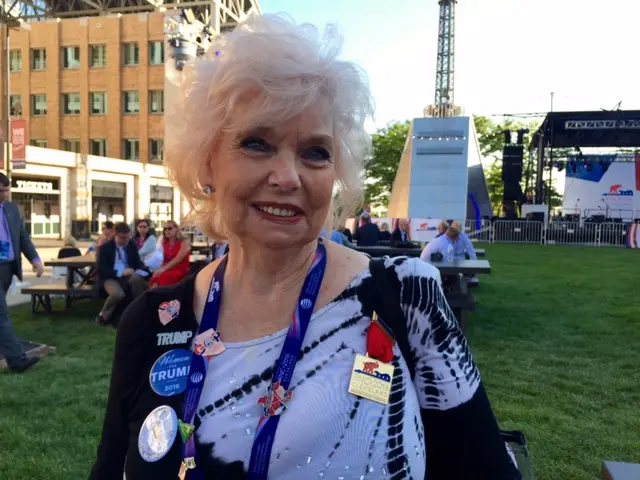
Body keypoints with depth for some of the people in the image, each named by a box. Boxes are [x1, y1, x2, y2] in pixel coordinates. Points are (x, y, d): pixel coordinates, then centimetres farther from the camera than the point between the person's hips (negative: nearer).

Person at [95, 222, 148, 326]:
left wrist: (140, 271, -12)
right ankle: (103, 315, -6)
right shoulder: (105, 247, -5)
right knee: (118, 294, -37)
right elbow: (101, 270, -11)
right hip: (110, 278, -3)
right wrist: (121, 272, -22)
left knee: (137, 278, -34)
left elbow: (137, 263, 13)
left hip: (128, 276, 3)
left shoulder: (132, 245, 8)